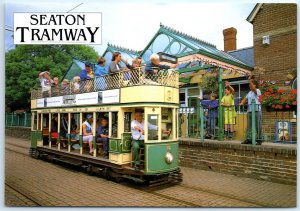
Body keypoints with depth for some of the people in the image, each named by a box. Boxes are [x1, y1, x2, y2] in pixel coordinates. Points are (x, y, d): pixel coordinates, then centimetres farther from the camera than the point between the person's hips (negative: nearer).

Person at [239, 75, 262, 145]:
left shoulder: (257, 91, -3)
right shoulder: (249, 92, 18)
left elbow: (253, 89, -24)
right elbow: (245, 98, 22)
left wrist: (250, 80, -30)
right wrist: (242, 103, 3)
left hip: (256, 110, -7)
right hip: (249, 111, 7)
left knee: (258, 126, -1)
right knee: (249, 126, 6)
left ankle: (259, 140, 5)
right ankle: (248, 139, 9)